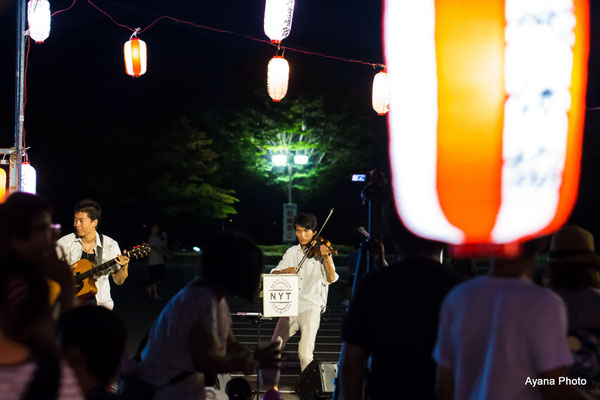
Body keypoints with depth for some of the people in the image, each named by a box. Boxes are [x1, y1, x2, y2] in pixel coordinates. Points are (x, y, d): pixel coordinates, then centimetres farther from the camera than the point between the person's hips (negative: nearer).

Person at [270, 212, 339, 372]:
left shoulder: (320, 252, 2)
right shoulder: (292, 252, 15)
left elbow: (331, 279, -10)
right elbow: (274, 274, 9)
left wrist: (326, 257, -26)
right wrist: (285, 271, -13)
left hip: (311, 307, -4)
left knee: (305, 354, -19)